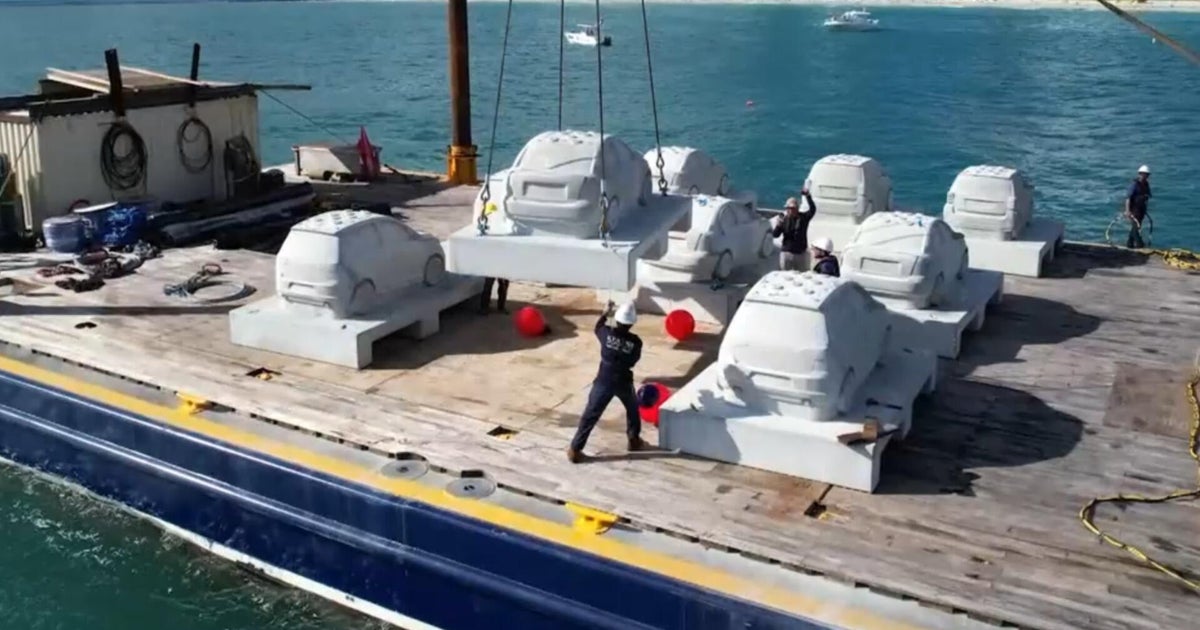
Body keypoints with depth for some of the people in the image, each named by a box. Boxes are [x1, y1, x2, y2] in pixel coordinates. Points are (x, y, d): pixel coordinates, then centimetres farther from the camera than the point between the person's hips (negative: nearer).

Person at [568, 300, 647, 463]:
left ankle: (575, 450, 4)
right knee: (633, 409, 29)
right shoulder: (635, 341, -13)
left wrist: (605, 312, 23)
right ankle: (634, 440, 40)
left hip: (604, 381, 0)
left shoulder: (607, 334, -13)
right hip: (623, 383, 0)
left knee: (590, 415, 5)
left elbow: (597, 327, 12)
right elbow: (633, 361, 3)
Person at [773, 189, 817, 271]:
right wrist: (778, 226, -27)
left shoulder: (804, 217, -4)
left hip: (801, 254, 0)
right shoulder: (784, 219, -4)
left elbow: (813, 209, -23)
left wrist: (808, 196, -36)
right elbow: (775, 235, -6)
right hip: (786, 253, 0)